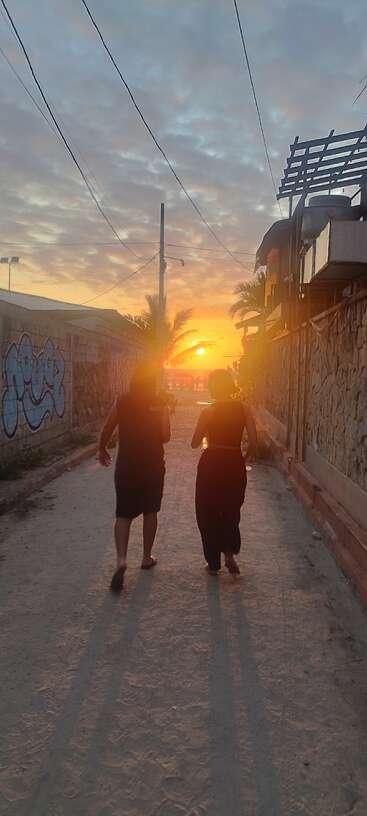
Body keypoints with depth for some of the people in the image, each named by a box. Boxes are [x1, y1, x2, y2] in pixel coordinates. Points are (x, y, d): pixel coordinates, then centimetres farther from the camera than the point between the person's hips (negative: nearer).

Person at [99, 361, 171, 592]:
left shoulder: (122, 402, -3)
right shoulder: (160, 403, -7)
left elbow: (106, 431, 3)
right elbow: (166, 436, -12)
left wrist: (103, 450, 21)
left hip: (126, 465, 1)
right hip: (153, 465, 0)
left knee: (124, 515, 6)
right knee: (150, 512, 17)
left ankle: (121, 560, -12)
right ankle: (147, 557, 27)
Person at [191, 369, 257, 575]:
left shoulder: (208, 412, -9)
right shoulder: (244, 409, -3)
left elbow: (195, 443, -4)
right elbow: (253, 443, -7)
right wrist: (243, 460, 10)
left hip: (211, 464, -2)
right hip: (235, 465, 3)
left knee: (208, 514, 12)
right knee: (231, 512, 21)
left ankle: (214, 563, 19)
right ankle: (229, 553, 5)